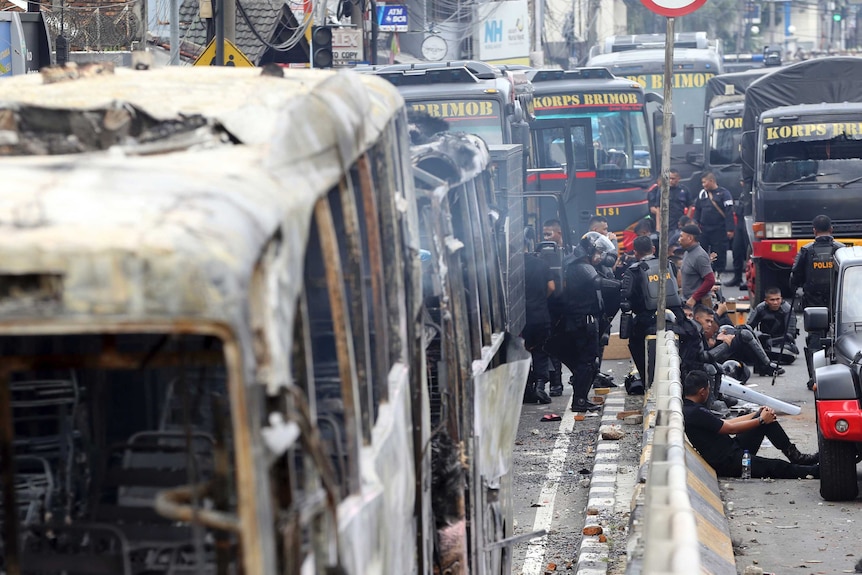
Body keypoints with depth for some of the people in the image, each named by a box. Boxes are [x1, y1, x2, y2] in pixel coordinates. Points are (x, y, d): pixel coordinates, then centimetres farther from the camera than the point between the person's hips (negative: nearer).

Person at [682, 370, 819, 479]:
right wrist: (761, 420, -5)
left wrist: (758, 414, 10)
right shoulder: (695, 413, -21)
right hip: (726, 463, -10)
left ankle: (796, 456, 7)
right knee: (778, 467, -20)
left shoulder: (689, 408, 12)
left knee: (766, 417, 6)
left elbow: (725, 423, 15)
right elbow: (731, 429, -16)